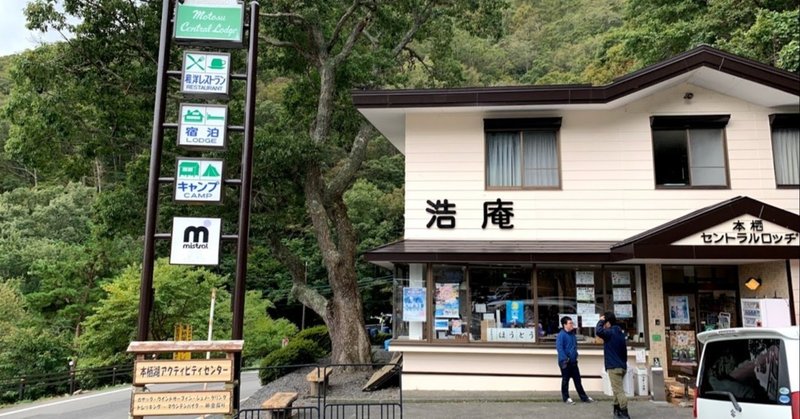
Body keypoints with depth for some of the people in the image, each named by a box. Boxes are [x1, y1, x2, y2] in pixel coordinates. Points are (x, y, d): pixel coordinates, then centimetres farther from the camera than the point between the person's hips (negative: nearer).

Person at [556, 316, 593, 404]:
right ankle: (566, 398, 15)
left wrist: (575, 355, 16)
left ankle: (583, 397, 20)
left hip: (573, 361, 7)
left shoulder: (572, 334, 10)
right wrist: (564, 359, -24)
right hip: (565, 362, -7)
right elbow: (559, 347, -21)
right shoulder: (561, 335, -15)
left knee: (577, 380, 13)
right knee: (565, 380, 5)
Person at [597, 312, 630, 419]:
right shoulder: (620, 332, 15)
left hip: (614, 367, -9)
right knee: (617, 390, 17)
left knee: (618, 390, -9)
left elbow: (598, 331, -32)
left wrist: (601, 321, -15)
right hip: (621, 366, 9)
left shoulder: (611, 332, -13)